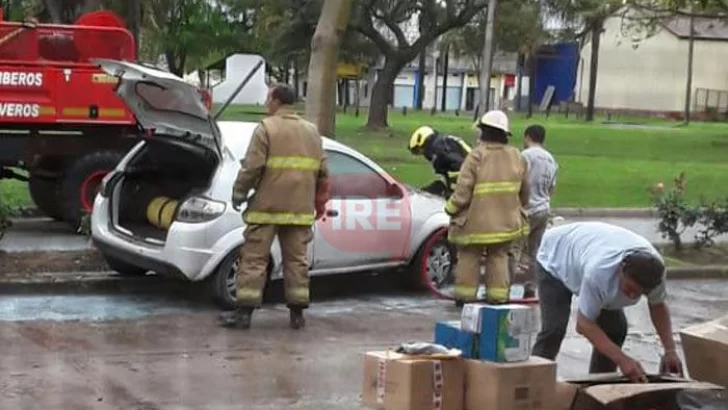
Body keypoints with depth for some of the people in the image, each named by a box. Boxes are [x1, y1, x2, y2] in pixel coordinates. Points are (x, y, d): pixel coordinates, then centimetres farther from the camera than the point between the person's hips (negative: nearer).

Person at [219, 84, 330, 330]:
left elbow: (251, 167, -12)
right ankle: (297, 314, 12)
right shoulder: (311, 131, 13)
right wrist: (319, 204, 23)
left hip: (267, 208, -5)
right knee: (296, 260, 11)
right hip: (300, 209, 5)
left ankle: (244, 312, -2)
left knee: (254, 259, -1)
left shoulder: (266, 128, -5)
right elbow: (323, 173, 14)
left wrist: (239, 193, 0)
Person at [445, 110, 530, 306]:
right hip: (505, 220, 4)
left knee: (469, 257, 8)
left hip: (475, 221, -4)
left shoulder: (477, 156, -16)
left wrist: (451, 208, -1)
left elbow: (463, 192, -17)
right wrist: (517, 207, 29)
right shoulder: (516, 157, 3)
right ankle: (498, 293, 13)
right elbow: (524, 191, 11)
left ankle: (465, 294, 11)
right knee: (499, 257, 16)